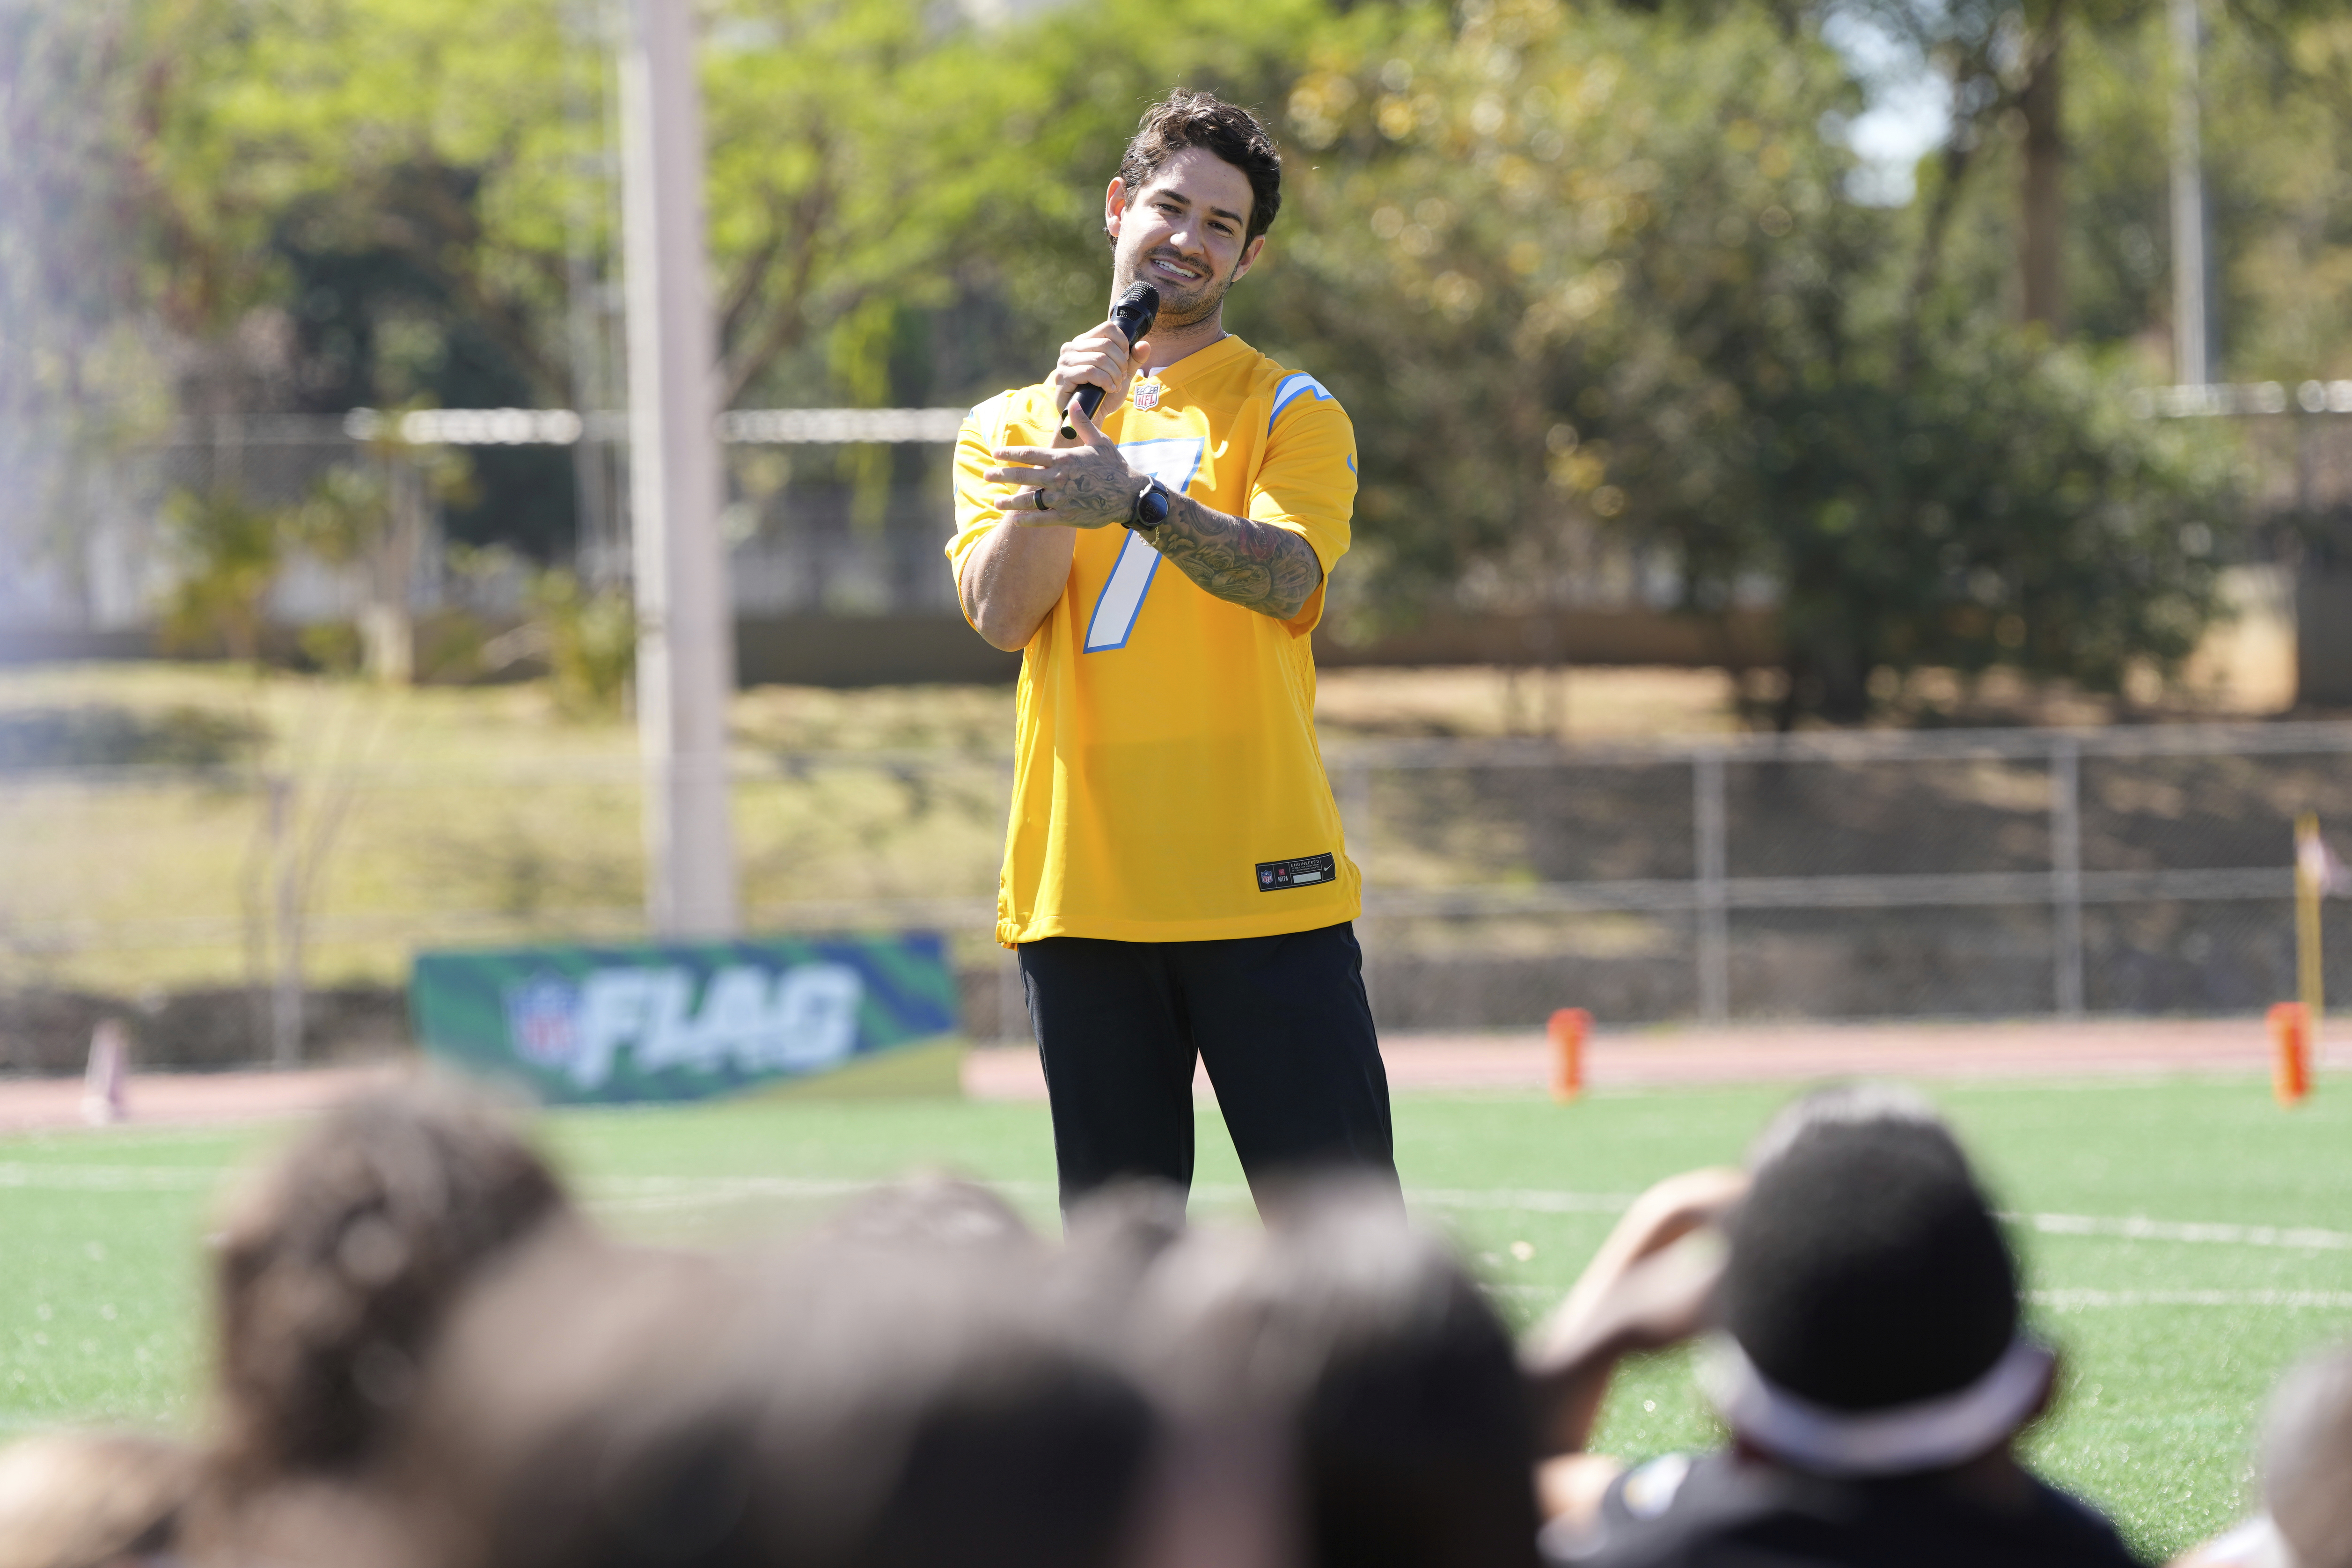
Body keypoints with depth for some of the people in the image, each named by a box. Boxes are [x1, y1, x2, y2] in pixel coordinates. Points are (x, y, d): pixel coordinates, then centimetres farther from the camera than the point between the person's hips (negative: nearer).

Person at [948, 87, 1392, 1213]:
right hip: (1079, 894, 2)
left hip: (1262, 891, -2)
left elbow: (1289, 579, -14)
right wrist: (1075, 423, -10)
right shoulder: (1008, 426, 14)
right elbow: (1002, 613, -3)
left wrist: (1140, 498, -31)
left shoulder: (1290, 411, 6)